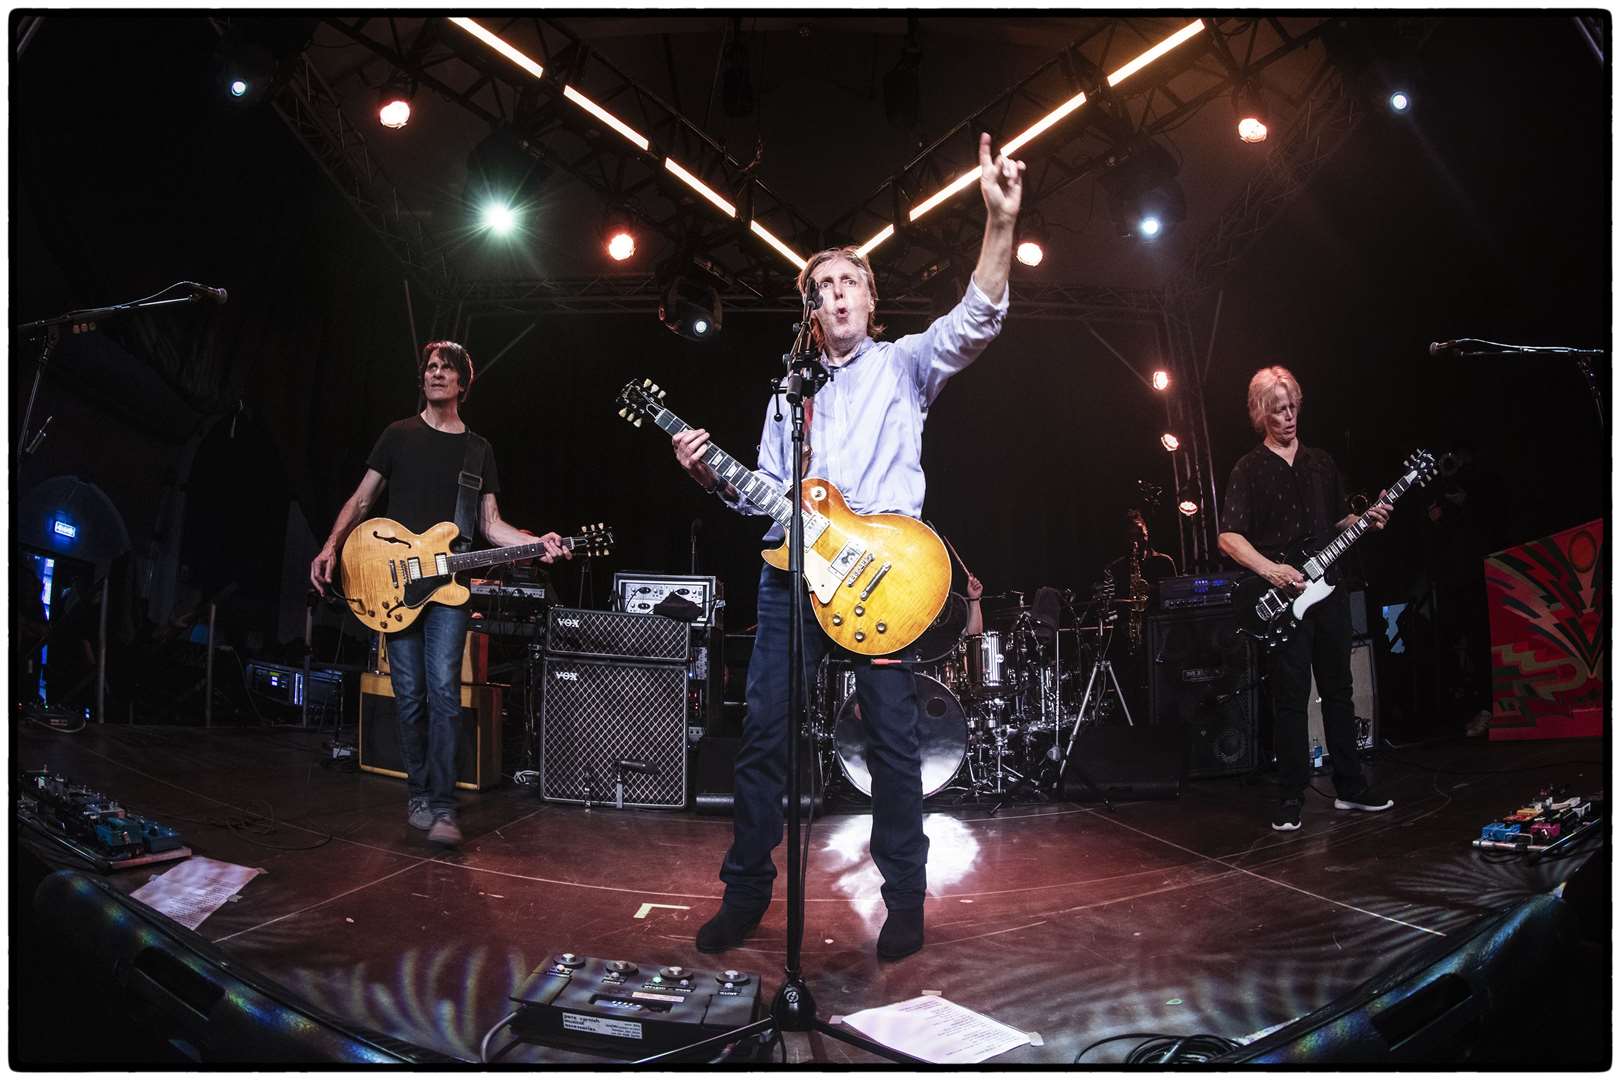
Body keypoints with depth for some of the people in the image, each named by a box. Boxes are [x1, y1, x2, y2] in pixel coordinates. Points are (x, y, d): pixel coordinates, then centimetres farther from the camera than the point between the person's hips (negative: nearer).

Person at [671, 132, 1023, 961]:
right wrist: (711, 473, -1)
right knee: (763, 733, 3)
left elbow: (976, 319, -11)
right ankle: (745, 891, 16)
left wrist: (999, 222, -24)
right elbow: (764, 490, 19)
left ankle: (905, 900, 14)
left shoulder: (903, 364, 8)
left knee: (892, 739, 0)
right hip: (792, 566, 4)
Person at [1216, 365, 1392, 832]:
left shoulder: (1321, 462, 14)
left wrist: (1365, 519, 2)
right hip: (1282, 600, -5)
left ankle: (1350, 787, 22)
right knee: (1290, 698, -2)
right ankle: (1291, 799, 6)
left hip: (1328, 589, 5)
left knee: (1339, 689, 11)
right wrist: (1269, 569, -24)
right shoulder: (1250, 469, -3)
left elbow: (1335, 523, 22)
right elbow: (1228, 536, -11)